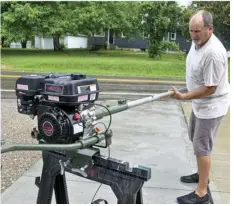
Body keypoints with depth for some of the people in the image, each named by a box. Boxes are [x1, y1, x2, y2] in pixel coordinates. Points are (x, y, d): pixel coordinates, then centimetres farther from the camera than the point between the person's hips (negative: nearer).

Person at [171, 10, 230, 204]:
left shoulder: (213, 52, -32)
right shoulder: (197, 41, -3)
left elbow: (209, 88, -27)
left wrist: (183, 97, -25)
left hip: (211, 105, -10)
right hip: (200, 101, 10)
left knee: (201, 147, -3)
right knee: (196, 139, 22)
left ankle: (202, 193, 10)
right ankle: (202, 174, 42)